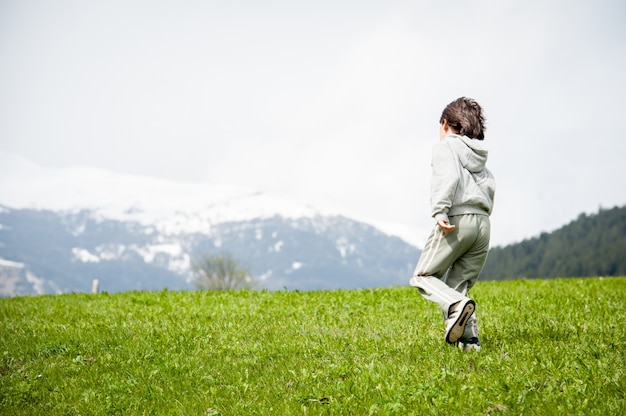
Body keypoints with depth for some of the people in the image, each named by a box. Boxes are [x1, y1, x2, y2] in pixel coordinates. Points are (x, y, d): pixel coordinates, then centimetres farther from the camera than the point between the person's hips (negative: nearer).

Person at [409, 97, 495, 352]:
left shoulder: (445, 146, 5)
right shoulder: (478, 154, 26)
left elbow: (449, 176, -14)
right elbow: (490, 185, 12)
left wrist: (440, 211, -21)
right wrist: (482, 215, 17)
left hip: (457, 221, -7)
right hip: (483, 225, 7)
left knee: (423, 276, 2)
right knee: (458, 286, 11)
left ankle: (457, 304, -24)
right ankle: (470, 339, -5)